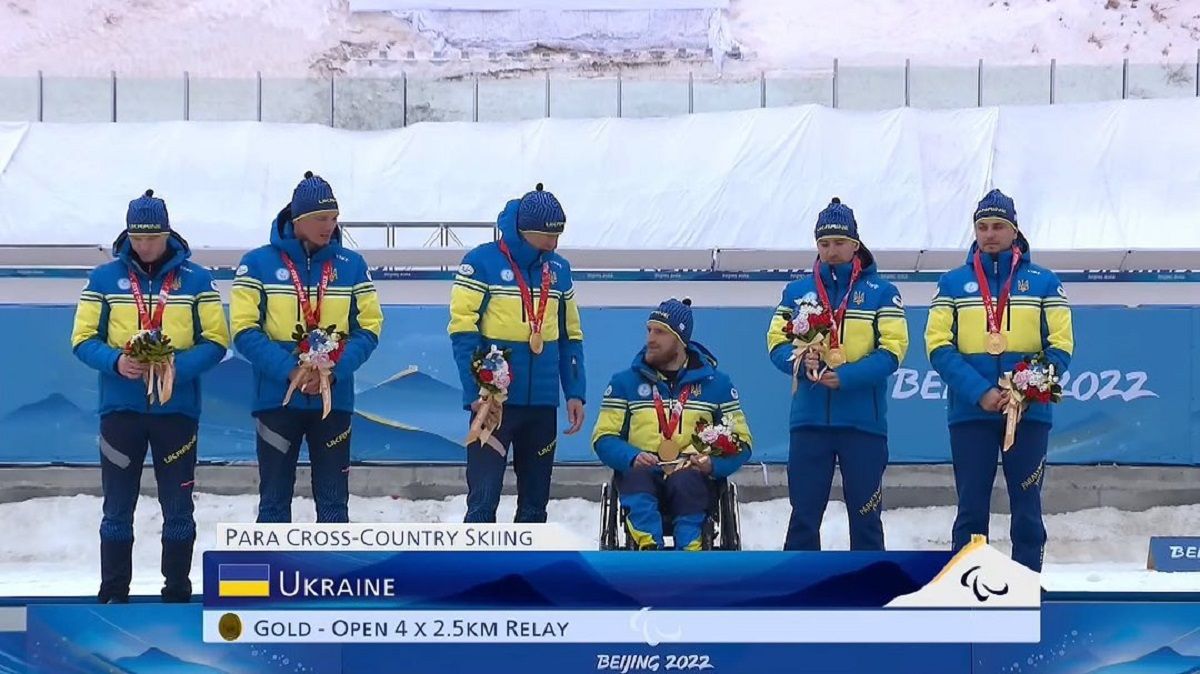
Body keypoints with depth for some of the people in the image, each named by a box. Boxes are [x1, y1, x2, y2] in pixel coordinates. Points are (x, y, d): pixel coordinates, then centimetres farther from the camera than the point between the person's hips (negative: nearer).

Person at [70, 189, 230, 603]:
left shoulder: (195, 279, 0)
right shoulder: (104, 278, 2)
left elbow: (215, 341, -2)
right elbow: (83, 339, 1)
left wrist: (178, 366, -19)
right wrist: (116, 362, -18)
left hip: (176, 409, 0)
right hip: (120, 409, 0)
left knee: (177, 508, 7)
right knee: (117, 508, 6)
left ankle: (178, 593, 17)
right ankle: (113, 594, 14)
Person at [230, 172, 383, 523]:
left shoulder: (351, 265, 5)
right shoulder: (258, 263, -3)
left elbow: (369, 327, 4)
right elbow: (245, 330, -7)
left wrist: (334, 369, -14)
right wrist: (290, 371, -19)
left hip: (334, 400, 2)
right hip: (276, 398, -2)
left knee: (333, 501, 5)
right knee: (274, 500, 4)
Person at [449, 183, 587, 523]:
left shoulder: (558, 269, 10)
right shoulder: (481, 262, -7)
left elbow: (570, 337, 16)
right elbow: (462, 329, -10)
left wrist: (575, 393, 9)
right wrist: (475, 391, -16)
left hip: (542, 404, 6)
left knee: (535, 502, 10)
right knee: (484, 498, -11)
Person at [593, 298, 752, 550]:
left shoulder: (716, 382, 13)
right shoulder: (626, 381, 15)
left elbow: (741, 442, 11)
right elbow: (604, 437, 8)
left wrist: (713, 464, -11)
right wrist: (633, 458, -13)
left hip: (693, 476, 0)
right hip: (641, 472, 0)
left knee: (686, 483, -37)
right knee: (636, 478, -36)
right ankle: (648, 547, -58)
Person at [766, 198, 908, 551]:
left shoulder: (881, 292, 2)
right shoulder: (797, 291, 11)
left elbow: (893, 350, -7)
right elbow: (777, 343, 7)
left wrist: (847, 376, -19)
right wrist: (800, 361, -16)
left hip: (863, 421, -2)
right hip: (809, 420, 2)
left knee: (865, 515, 5)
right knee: (804, 513, 4)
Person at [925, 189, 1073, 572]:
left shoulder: (1043, 283, 7)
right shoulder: (953, 284, 7)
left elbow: (1060, 346, 1)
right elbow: (939, 346, -1)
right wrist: (980, 392, -14)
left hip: (1029, 414, 0)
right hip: (969, 413, 0)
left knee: (1027, 511, 3)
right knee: (971, 511, 2)